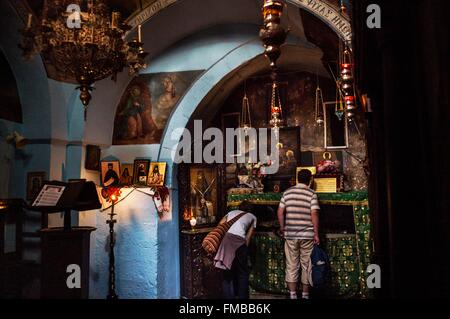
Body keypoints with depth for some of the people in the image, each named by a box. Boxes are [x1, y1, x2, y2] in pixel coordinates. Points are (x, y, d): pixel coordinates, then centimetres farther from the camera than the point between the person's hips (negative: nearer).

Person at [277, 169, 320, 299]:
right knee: (306, 266, 10)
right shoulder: (312, 194, -5)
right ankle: (305, 295, 18)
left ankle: (293, 295, 11)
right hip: (307, 235, -2)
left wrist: (282, 227, 16)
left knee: (291, 265, 9)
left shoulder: (287, 192, 4)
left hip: (290, 234, 2)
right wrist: (316, 234, -5)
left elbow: (280, 212, 3)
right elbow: (314, 214, -11)